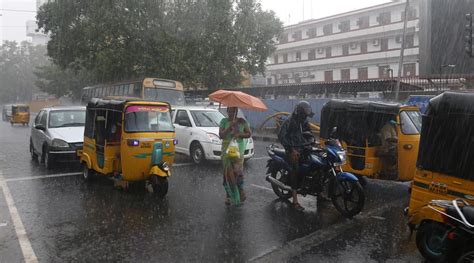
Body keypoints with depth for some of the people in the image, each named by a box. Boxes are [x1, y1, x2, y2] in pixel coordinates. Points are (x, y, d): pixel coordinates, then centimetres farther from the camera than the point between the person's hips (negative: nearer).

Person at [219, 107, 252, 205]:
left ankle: (240, 190, 8)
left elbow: (249, 134, 4)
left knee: (238, 171, -9)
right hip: (226, 150, 1)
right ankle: (229, 195, 10)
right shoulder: (224, 121, 4)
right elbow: (221, 135, -4)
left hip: (238, 150, 0)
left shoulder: (242, 121, 5)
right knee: (228, 172, 0)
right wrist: (230, 127, -15)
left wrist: (240, 134, -13)